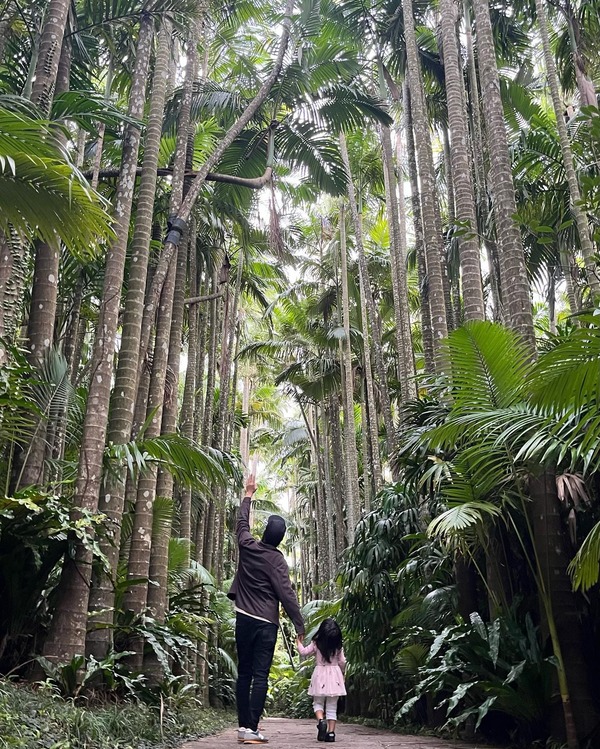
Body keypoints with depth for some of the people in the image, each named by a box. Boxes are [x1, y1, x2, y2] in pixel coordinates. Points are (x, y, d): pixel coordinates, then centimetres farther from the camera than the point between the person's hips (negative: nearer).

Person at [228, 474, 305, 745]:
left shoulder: (248, 547, 1)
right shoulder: (277, 559, -7)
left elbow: (242, 522, 19)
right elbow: (286, 595, -11)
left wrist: (248, 494, 31)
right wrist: (300, 626, -7)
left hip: (244, 619, 3)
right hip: (267, 623, -3)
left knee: (244, 674, 8)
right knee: (260, 676, -3)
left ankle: (243, 726, 7)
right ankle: (252, 729, -7)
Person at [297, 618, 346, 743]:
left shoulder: (316, 644, -5)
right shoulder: (338, 647, -1)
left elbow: (303, 652, 2)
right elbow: (342, 662, 3)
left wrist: (299, 642, 18)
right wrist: (342, 673, 21)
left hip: (320, 674, -1)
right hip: (334, 676, 1)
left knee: (318, 703, 13)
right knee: (332, 707, 8)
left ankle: (321, 721, -15)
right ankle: (331, 733, 3)